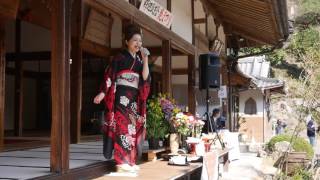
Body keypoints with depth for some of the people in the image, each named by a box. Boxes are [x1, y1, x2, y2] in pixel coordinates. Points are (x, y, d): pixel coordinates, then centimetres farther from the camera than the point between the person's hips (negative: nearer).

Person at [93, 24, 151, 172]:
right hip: (122, 97, -6)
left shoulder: (139, 60, 14)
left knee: (133, 128, 5)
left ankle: (130, 161, 10)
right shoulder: (120, 57, -1)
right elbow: (109, 76, -7)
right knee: (123, 126, -11)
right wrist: (102, 93, -16)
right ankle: (122, 161, -10)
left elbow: (145, 78, 2)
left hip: (135, 99, 6)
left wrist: (145, 59, -5)